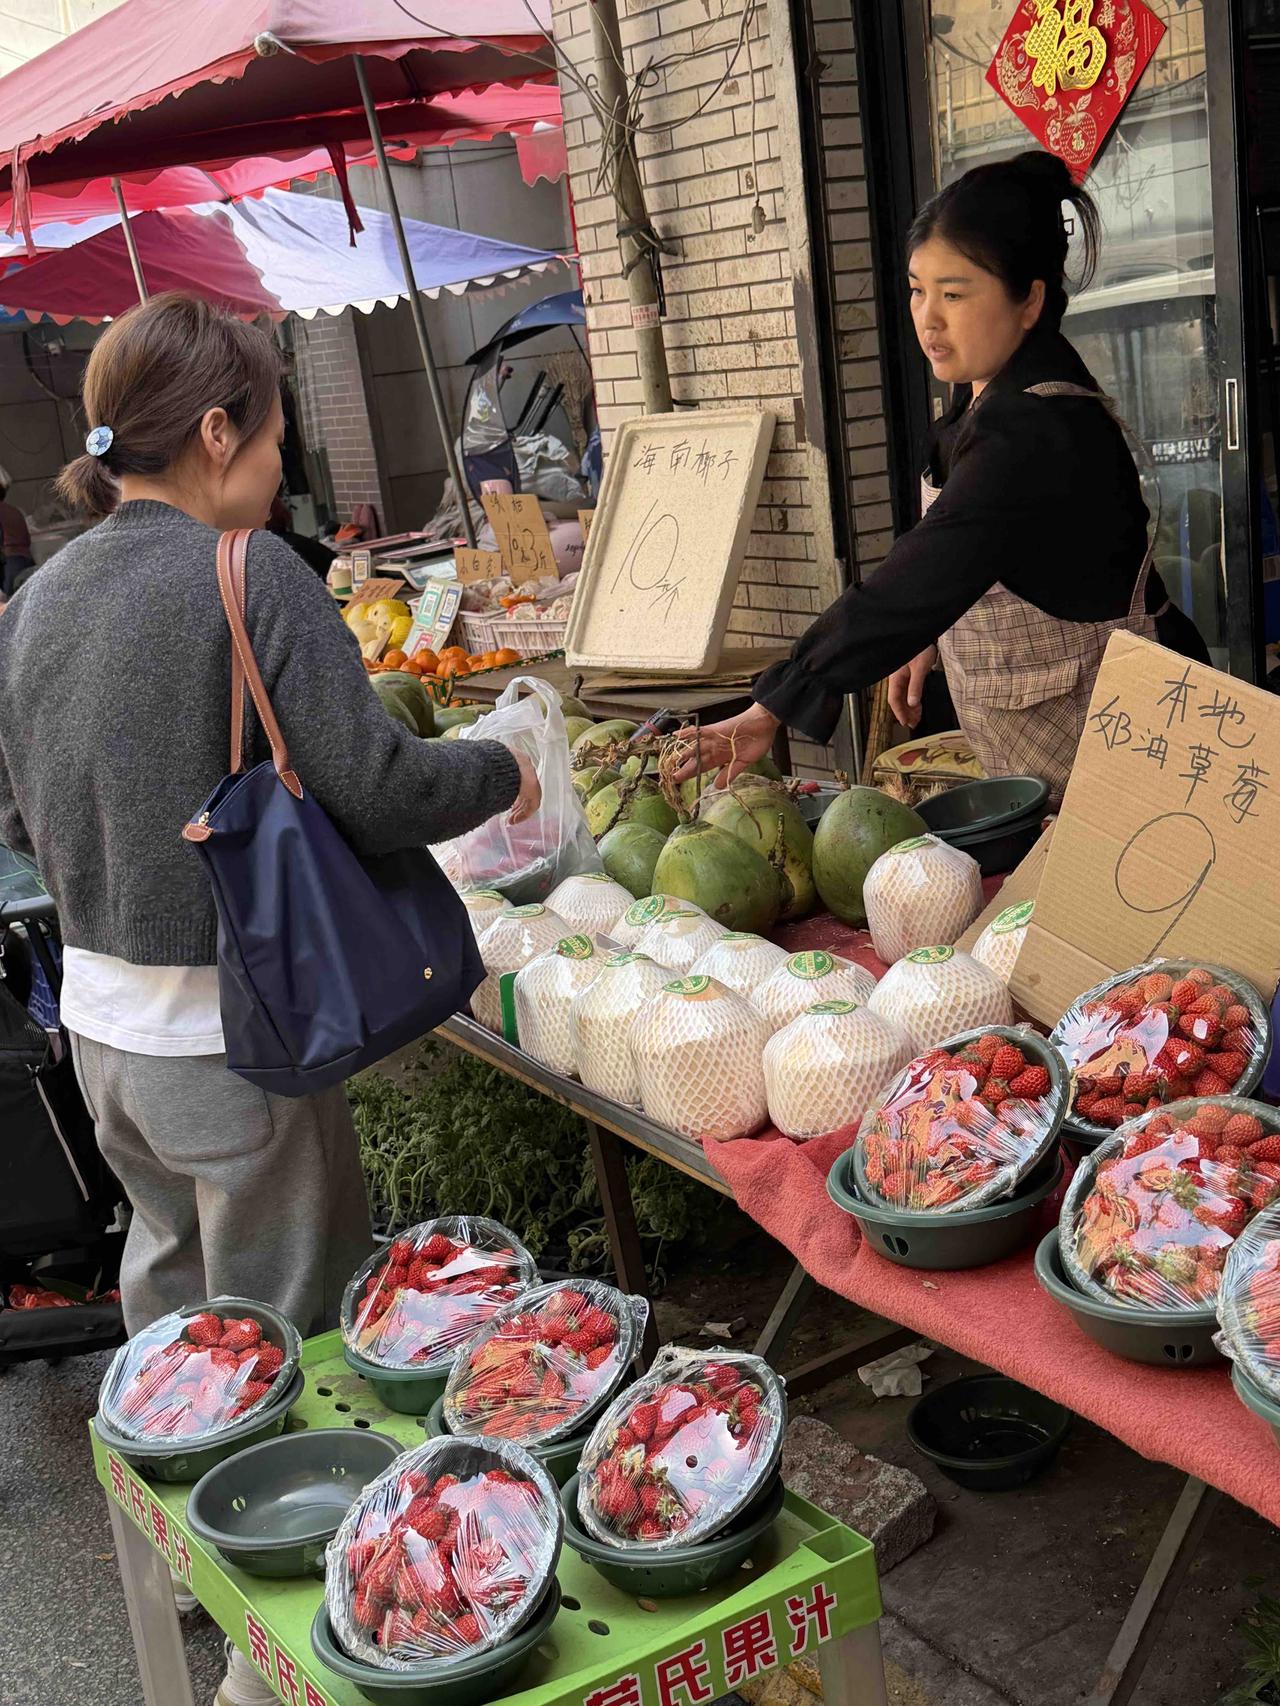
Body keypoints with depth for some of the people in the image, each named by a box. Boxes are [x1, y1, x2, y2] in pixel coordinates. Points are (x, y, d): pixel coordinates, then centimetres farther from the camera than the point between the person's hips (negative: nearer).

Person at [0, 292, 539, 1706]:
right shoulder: (250, 579, -17)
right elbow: (376, 788, -20)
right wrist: (501, 774, -2)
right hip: (226, 1026, -7)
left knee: (168, 1290, 25)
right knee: (287, 1332, 7)